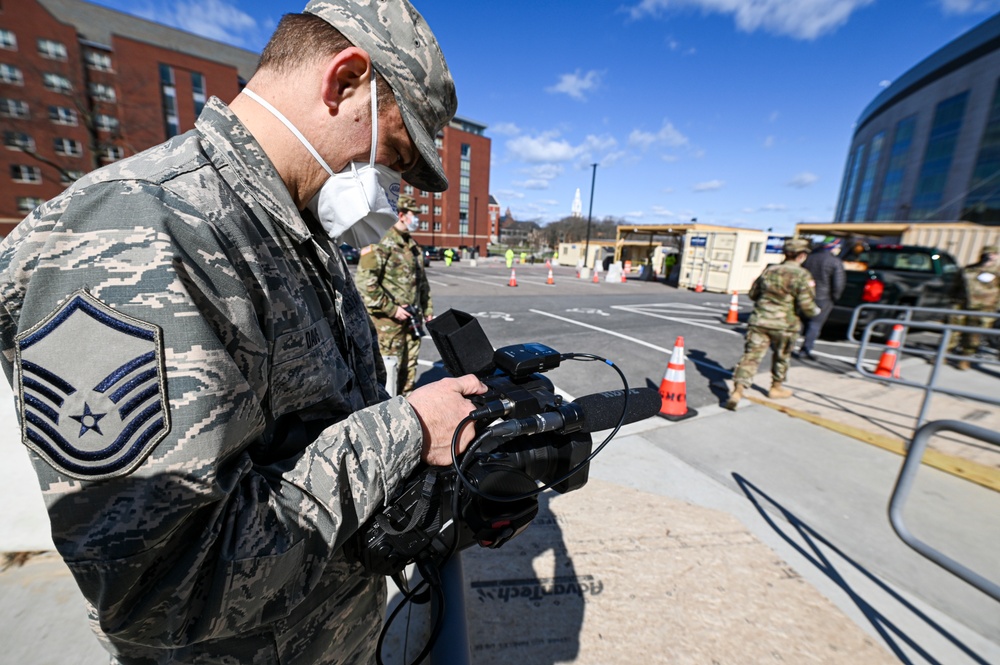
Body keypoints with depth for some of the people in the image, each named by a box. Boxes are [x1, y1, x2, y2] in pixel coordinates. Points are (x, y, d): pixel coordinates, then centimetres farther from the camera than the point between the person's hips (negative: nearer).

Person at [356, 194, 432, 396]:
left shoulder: (413, 246, 16)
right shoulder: (381, 243, -12)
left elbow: (422, 281, 23)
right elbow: (364, 281, -20)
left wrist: (427, 310, 18)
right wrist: (391, 309, -19)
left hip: (412, 318, 8)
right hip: (389, 319, -8)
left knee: (409, 366, 15)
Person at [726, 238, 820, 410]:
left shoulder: (769, 270, 6)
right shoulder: (802, 275, -9)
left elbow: (753, 294, 14)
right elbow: (807, 305, -12)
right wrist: (815, 311, 9)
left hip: (759, 320, 3)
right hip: (784, 325, -2)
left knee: (750, 356, -3)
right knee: (781, 357, 21)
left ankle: (737, 391, -17)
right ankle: (776, 388, 38)